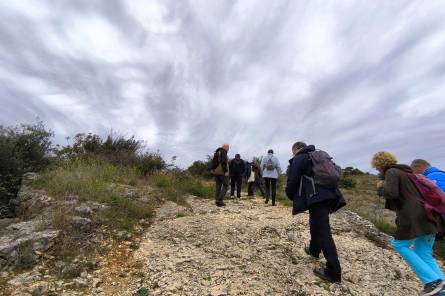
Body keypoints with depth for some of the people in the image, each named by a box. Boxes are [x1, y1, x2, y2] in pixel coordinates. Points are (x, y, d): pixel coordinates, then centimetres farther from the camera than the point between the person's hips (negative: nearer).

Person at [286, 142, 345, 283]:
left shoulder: (297, 160, 0)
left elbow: (292, 182, -5)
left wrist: (291, 196, 14)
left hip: (317, 197, -8)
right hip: (330, 194, 9)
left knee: (323, 232, -4)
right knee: (316, 223, 26)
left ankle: (333, 271, -1)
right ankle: (314, 249, 45)